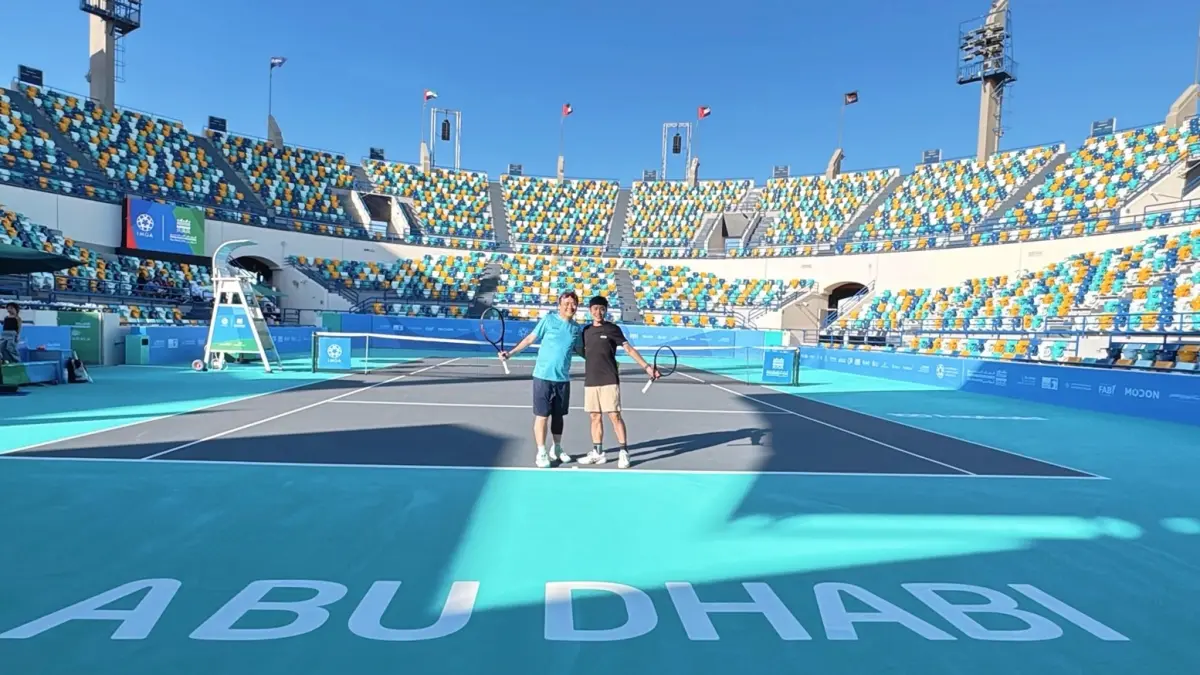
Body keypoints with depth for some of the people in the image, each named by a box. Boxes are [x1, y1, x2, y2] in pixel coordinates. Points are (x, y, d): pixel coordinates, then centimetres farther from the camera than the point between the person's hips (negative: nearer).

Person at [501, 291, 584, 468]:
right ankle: (541, 453, 11)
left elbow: (579, 350, 18)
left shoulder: (577, 328, 6)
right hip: (543, 376, -4)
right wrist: (511, 353, -9)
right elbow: (530, 338, -3)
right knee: (542, 415, 1)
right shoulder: (549, 319, -5)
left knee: (558, 415, 14)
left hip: (563, 378, 4)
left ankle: (556, 449, 31)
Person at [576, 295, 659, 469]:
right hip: (590, 381, 5)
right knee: (595, 417, 8)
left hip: (609, 380, -4)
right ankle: (598, 453, 16)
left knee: (615, 416, -5)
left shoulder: (613, 329, -2)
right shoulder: (586, 330, 11)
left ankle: (624, 452, 2)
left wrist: (647, 367, -13)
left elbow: (629, 349, -6)